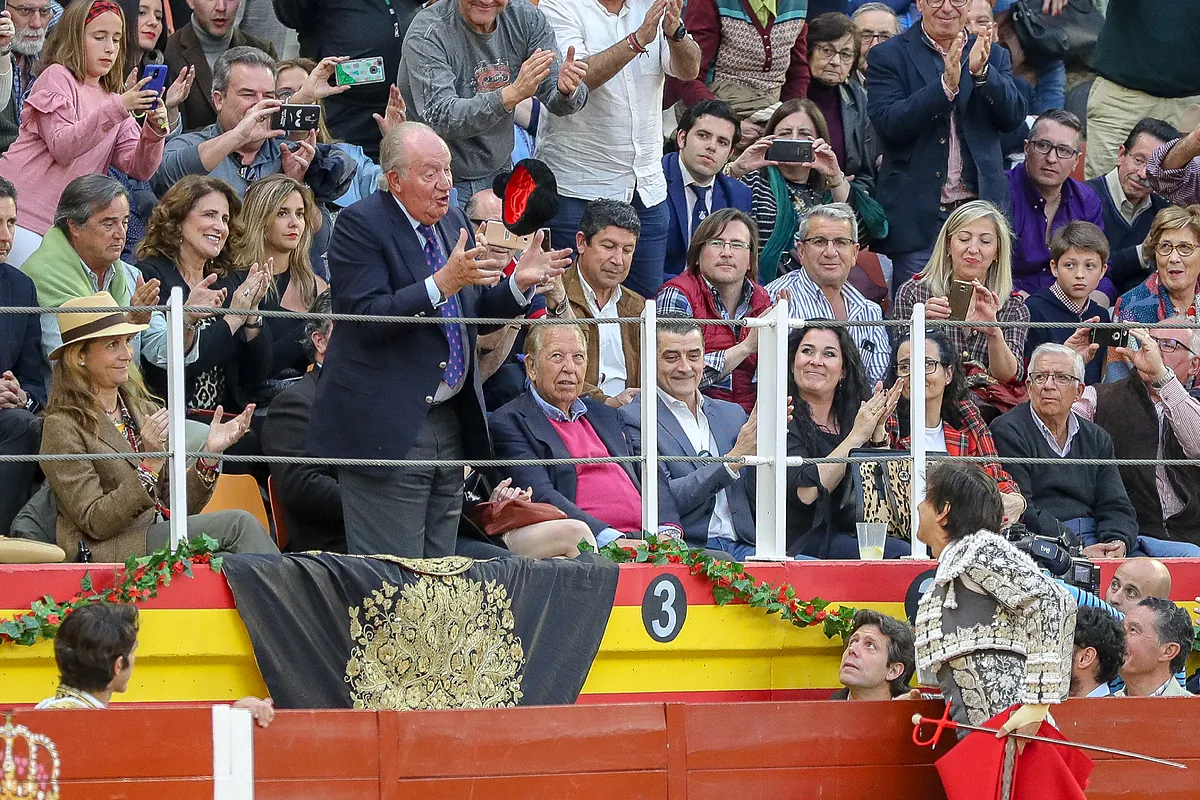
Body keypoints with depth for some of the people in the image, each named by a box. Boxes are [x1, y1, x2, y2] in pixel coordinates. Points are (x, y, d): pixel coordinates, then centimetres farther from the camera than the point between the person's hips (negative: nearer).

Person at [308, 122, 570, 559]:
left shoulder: (453, 222, 13)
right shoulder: (360, 224, -11)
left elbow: (475, 308, 19)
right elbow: (368, 317, -22)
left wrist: (519, 283, 0)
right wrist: (442, 284, -30)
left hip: (451, 423, 8)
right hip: (387, 432, -8)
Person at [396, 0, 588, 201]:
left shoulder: (527, 17, -4)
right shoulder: (427, 32, -19)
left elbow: (557, 101, -7)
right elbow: (439, 119, -30)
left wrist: (566, 90, -32)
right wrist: (513, 93, -42)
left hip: (497, 176, 4)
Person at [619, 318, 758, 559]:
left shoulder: (731, 414, 21)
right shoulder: (634, 418, 2)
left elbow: (758, 501, 15)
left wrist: (762, 445, -4)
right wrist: (734, 459, -14)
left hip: (742, 547, 6)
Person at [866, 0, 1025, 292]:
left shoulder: (994, 57, 12)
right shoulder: (888, 56, 2)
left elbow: (1013, 117, 0)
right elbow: (887, 124, -12)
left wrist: (981, 72, -17)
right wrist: (945, 84, -22)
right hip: (918, 219, -3)